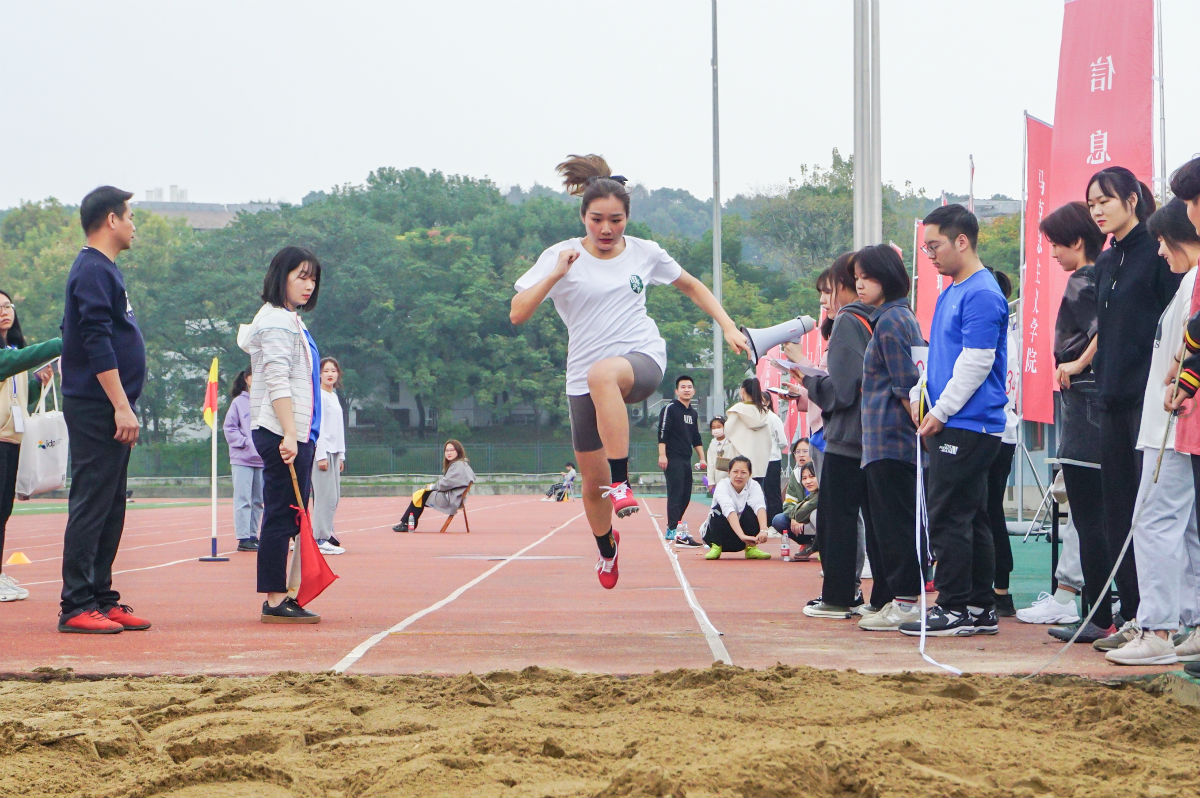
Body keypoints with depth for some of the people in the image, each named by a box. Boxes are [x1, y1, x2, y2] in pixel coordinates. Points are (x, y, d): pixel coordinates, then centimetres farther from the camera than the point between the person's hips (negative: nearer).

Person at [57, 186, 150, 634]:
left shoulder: (103, 270, 19)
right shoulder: (93, 271, -12)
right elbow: (97, 345, -20)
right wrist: (121, 407, -22)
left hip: (107, 411, 10)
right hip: (96, 409, -10)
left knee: (109, 509, 11)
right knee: (91, 505, -9)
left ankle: (101, 598, 16)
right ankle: (76, 607, -8)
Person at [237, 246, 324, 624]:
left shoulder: (291, 320, 22)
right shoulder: (276, 321, -10)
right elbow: (277, 383, -19)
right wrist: (289, 434, -25)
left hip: (296, 434, 10)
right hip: (281, 434, -10)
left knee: (288, 517, 10)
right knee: (281, 515, -10)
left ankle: (281, 597, 13)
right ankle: (274, 602, -9)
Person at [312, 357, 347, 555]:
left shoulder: (334, 396, 19)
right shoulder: (318, 396, -7)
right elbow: (317, 427, -13)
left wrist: (341, 456, 20)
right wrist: (321, 455, -17)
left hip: (334, 452, 9)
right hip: (321, 451, -9)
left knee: (334, 497, 7)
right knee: (326, 496, -10)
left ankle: (326, 534, 12)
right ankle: (321, 539, -9)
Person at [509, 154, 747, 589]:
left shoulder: (645, 253, 7)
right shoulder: (560, 257, 0)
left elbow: (691, 286, 24)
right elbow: (517, 314, -8)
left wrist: (728, 326, 16)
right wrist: (555, 275, -19)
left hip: (643, 359, -2)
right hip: (584, 379, 2)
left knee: (603, 374, -40)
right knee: (593, 482, 8)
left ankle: (621, 482, -44)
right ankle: (606, 550, 40)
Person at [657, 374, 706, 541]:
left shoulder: (693, 413, 18)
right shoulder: (669, 409, -4)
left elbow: (696, 438, 25)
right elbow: (662, 433, -11)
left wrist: (702, 458, 20)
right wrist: (662, 455, -19)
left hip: (686, 460, 8)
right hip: (672, 460, -8)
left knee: (686, 496, 7)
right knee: (675, 494, -13)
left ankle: (673, 528, 17)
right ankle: (672, 530, -14)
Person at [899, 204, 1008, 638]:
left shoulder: (981, 295, -14)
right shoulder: (951, 293, 17)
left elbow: (976, 362, -19)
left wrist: (940, 412, -15)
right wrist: (919, 398, 15)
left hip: (966, 425, -10)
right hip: (950, 424, 10)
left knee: (949, 517, -7)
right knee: (971, 517, 11)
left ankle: (955, 609, -3)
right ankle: (981, 608, 16)